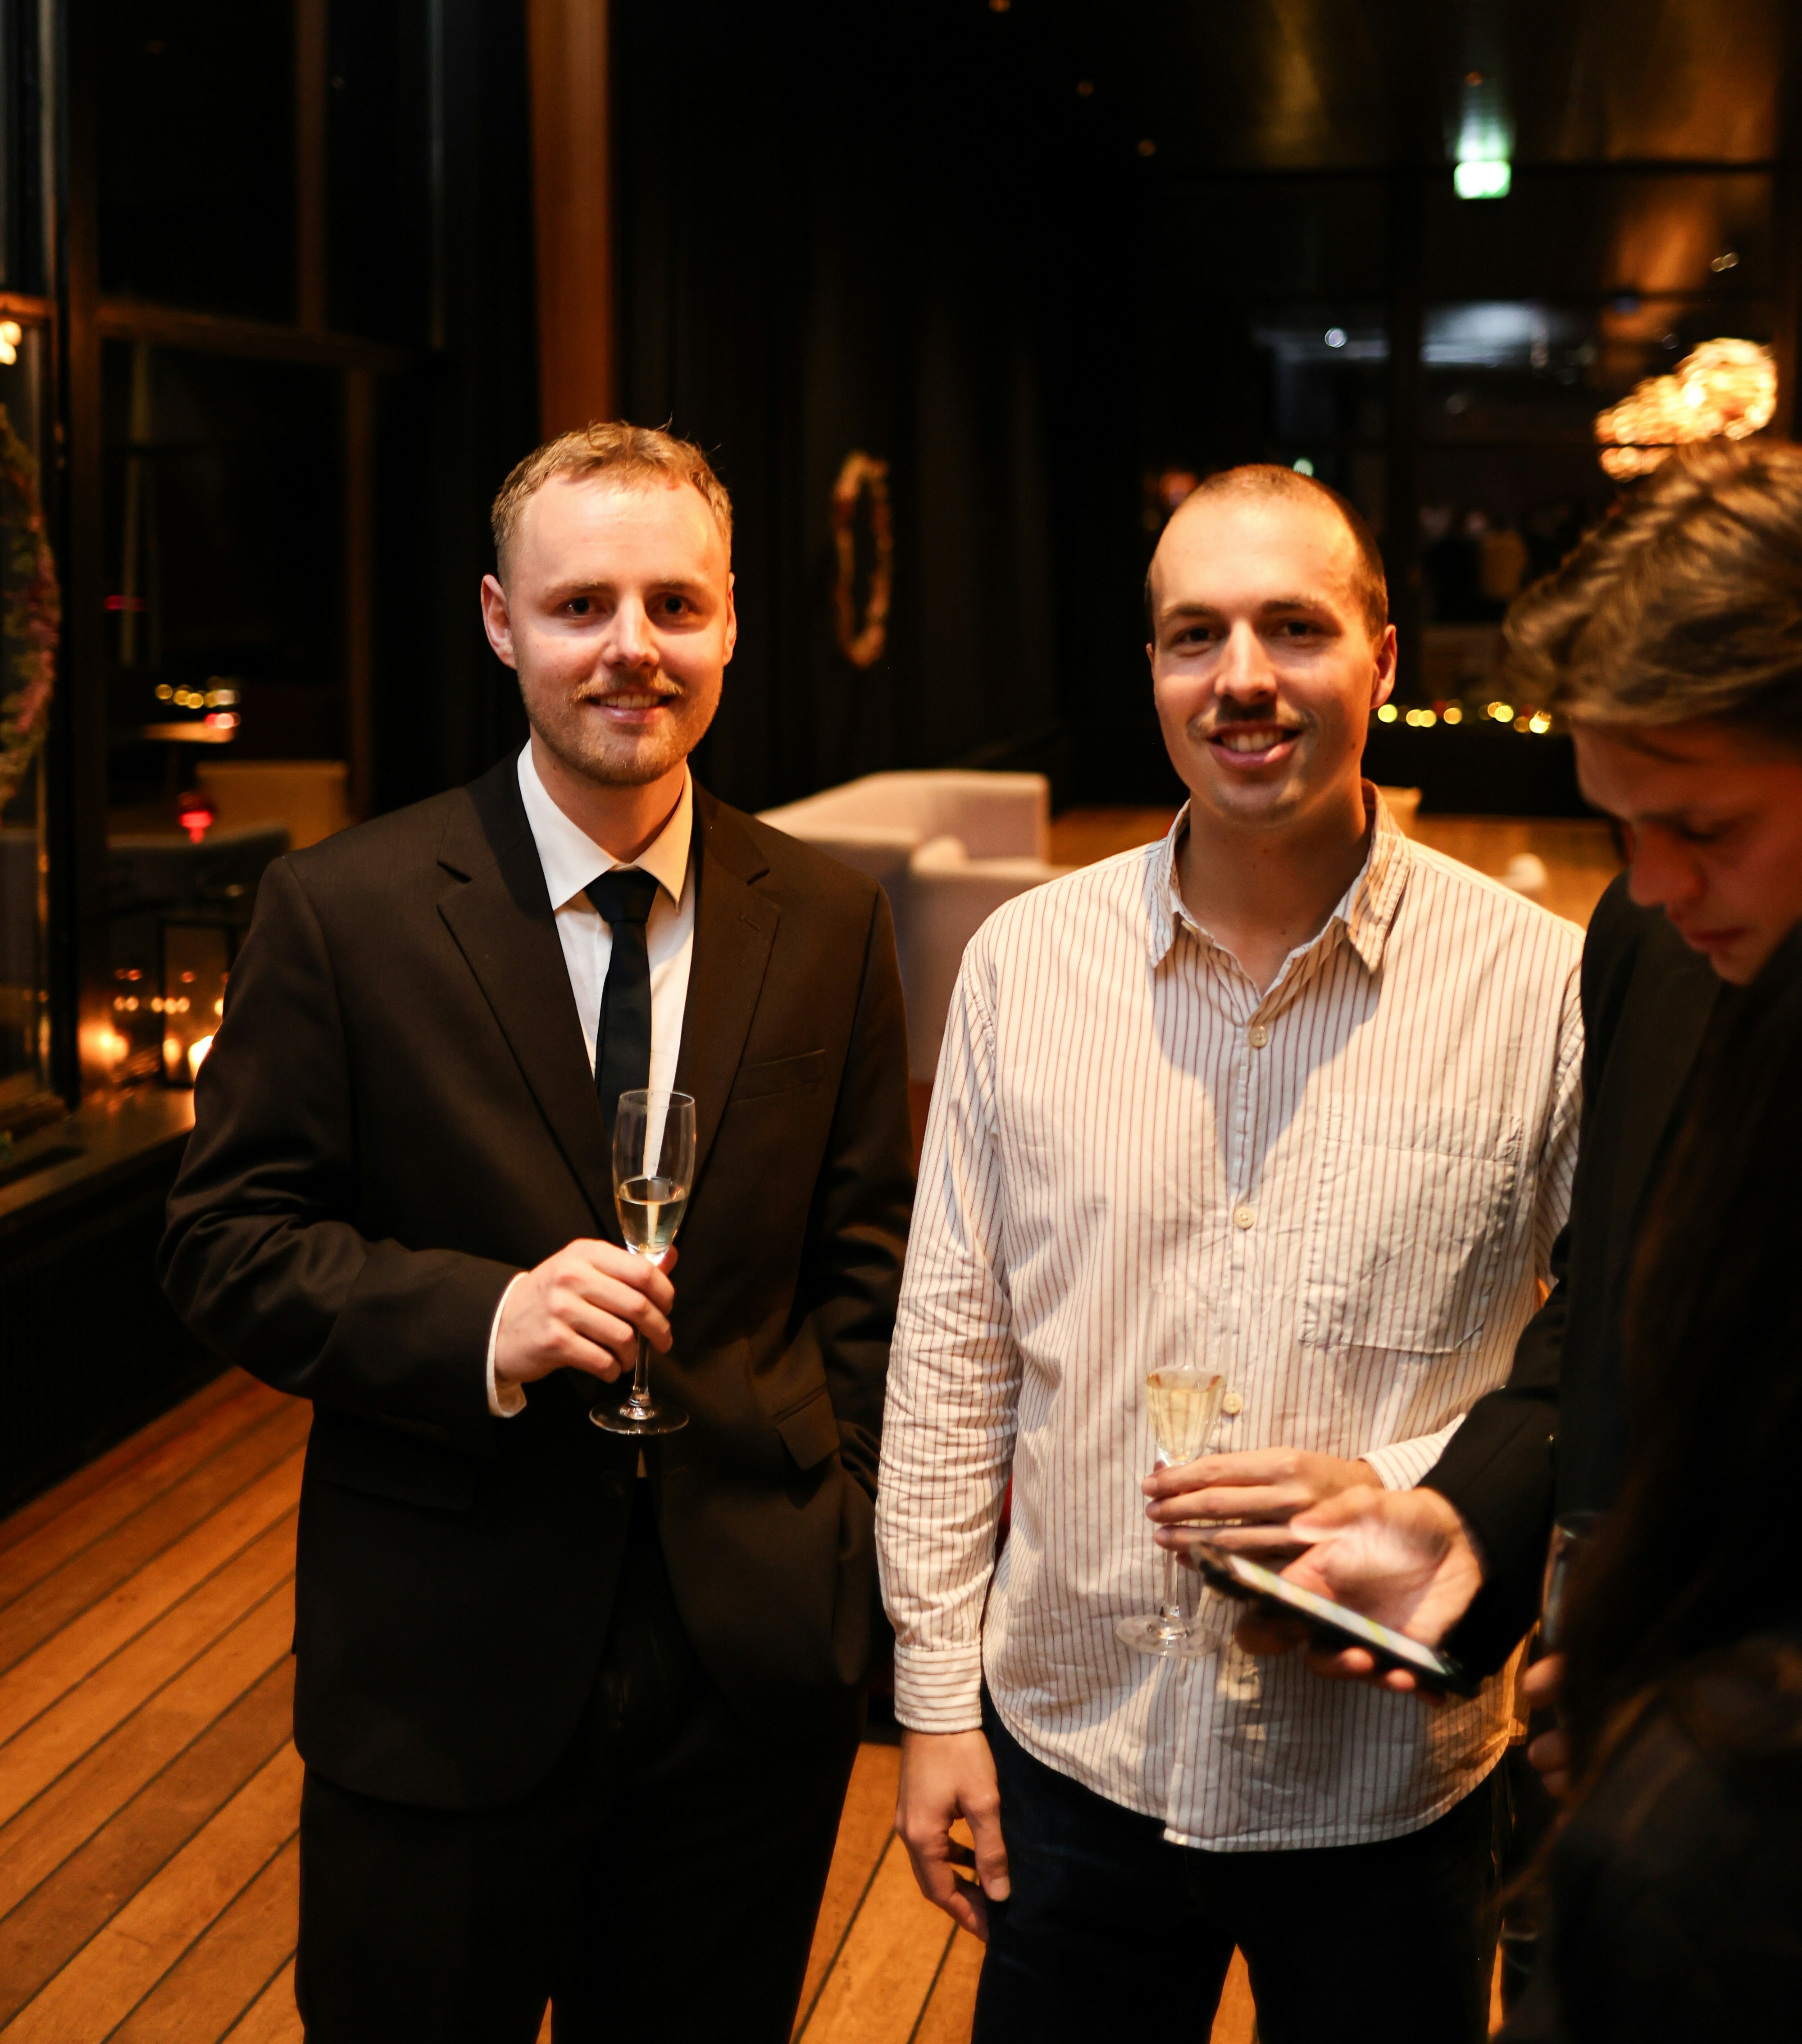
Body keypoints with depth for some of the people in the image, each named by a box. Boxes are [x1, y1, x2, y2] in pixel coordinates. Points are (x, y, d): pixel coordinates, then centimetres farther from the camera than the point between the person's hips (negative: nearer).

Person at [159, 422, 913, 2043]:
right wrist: (481, 1321, -22)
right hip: (447, 1672, -2)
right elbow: (228, 1243, -6)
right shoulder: (344, 910, -7)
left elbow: (864, 1256, 8)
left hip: (755, 1662, 3)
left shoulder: (829, 923, 2)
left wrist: (847, 1540, 0)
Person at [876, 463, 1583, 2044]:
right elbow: (952, 1353, 3)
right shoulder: (1026, 962, -2)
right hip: (1073, 1756, 2)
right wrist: (935, 1694, 3)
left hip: (1397, 1789, -1)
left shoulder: (1545, 986, -10)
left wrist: (1407, 1496, -19)